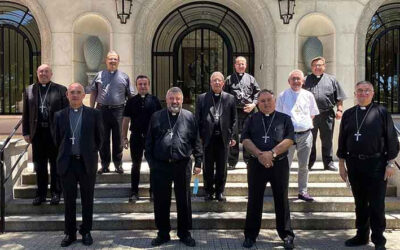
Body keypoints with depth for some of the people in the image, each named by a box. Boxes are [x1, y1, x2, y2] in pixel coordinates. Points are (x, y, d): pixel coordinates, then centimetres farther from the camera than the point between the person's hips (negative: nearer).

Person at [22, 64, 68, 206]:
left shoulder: (60, 90, 0)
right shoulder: (29, 90, 8)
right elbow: (26, 113, 8)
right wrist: (26, 132, 3)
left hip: (56, 133, -2)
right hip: (38, 133, 2)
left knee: (56, 164, 7)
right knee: (39, 166, 10)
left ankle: (56, 193, 18)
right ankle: (41, 193, 21)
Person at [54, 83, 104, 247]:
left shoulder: (94, 114, 0)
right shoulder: (60, 115, 5)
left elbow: (99, 138, 6)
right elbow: (57, 139, 14)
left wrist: (91, 153, 7)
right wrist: (65, 153, 13)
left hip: (87, 163, -1)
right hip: (67, 163, 1)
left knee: (87, 200, 8)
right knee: (69, 201, 8)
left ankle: (86, 232, 20)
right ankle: (70, 233, 19)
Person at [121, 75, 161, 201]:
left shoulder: (154, 100, 0)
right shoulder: (131, 101, 2)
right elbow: (126, 120, 5)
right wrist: (124, 137, 1)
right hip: (136, 137, 1)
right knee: (136, 165, 10)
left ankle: (153, 191, 21)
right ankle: (134, 192, 21)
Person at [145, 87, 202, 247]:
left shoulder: (189, 117, 5)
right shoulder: (156, 117, 7)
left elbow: (196, 142, 5)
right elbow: (149, 142, 8)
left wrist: (198, 162, -1)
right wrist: (150, 161, 1)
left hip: (182, 165, -1)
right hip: (160, 166, 1)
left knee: (184, 200, 8)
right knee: (161, 201, 8)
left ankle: (184, 233, 23)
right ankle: (163, 233, 23)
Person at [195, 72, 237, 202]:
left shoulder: (230, 98, 6)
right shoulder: (202, 98, 5)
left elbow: (233, 119, 7)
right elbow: (198, 118, 4)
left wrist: (232, 136, 0)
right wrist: (199, 136, -3)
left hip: (223, 137, 1)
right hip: (208, 137, 0)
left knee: (222, 167, 8)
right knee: (208, 167, 8)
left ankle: (220, 191, 20)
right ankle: (209, 191, 20)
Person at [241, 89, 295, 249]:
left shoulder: (284, 119, 7)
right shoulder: (252, 120, 11)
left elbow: (289, 140, -5)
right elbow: (245, 140, 0)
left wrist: (272, 153, -16)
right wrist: (260, 154, -14)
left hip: (279, 164, -1)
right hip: (256, 164, 1)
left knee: (282, 200, 5)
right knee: (254, 200, 6)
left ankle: (287, 236, 16)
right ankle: (250, 235, 16)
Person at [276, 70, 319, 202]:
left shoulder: (308, 95, 9)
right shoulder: (283, 96, 3)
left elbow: (312, 114, 18)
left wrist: (306, 124, 8)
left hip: (305, 134, 3)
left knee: (304, 166, 10)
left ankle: (302, 191, 21)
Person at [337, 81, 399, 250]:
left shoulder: (381, 112, -1)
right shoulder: (348, 114, 8)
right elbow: (342, 140, 11)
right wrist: (342, 164, 9)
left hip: (376, 164, -3)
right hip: (354, 164, 3)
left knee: (376, 205, 2)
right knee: (360, 203, 14)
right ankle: (362, 235, 27)